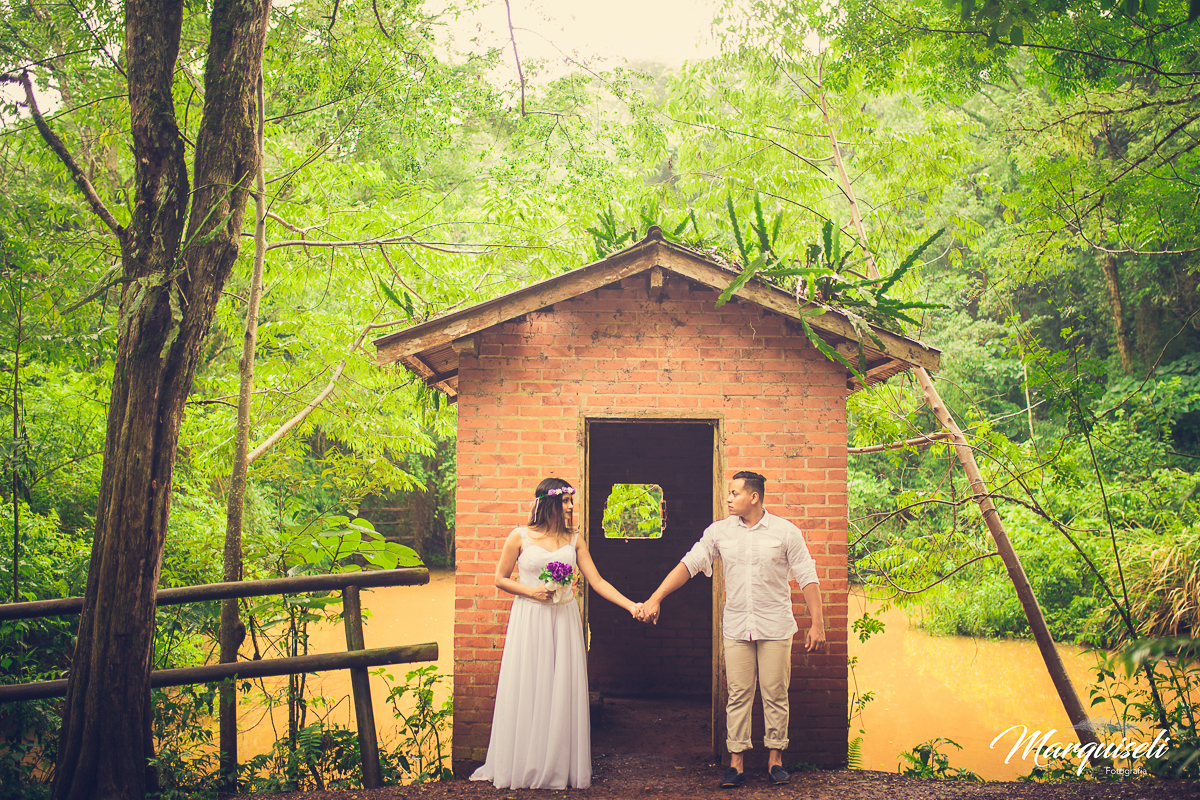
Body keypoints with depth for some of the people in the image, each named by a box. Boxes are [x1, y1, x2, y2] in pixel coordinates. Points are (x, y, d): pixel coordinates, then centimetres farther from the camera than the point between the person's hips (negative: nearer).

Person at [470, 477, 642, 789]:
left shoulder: (574, 540, 6)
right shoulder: (520, 536, -1)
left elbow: (597, 581, 3)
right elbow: (500, 578, 4)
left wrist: (631, 605, -7)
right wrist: (532, 591, -11)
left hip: (564, 621, 3)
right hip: (529, 620, -2)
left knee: (563, 692, 3)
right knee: (527, 691, 1)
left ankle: (561, 769, 11)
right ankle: (524, 768, 13)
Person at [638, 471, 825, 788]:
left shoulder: (786, 532, -4)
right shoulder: (719, 531, 1)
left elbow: (807, 578, -2)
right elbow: (689, 564, 0)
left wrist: (817, 624, -6)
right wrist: (655, 598, -9)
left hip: (775, 627, -2)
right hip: (736, 628, 2)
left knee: (775, 694, 4)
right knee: (738, 695, 3)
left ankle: (775, 759, 17)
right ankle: (736, 763, 10)